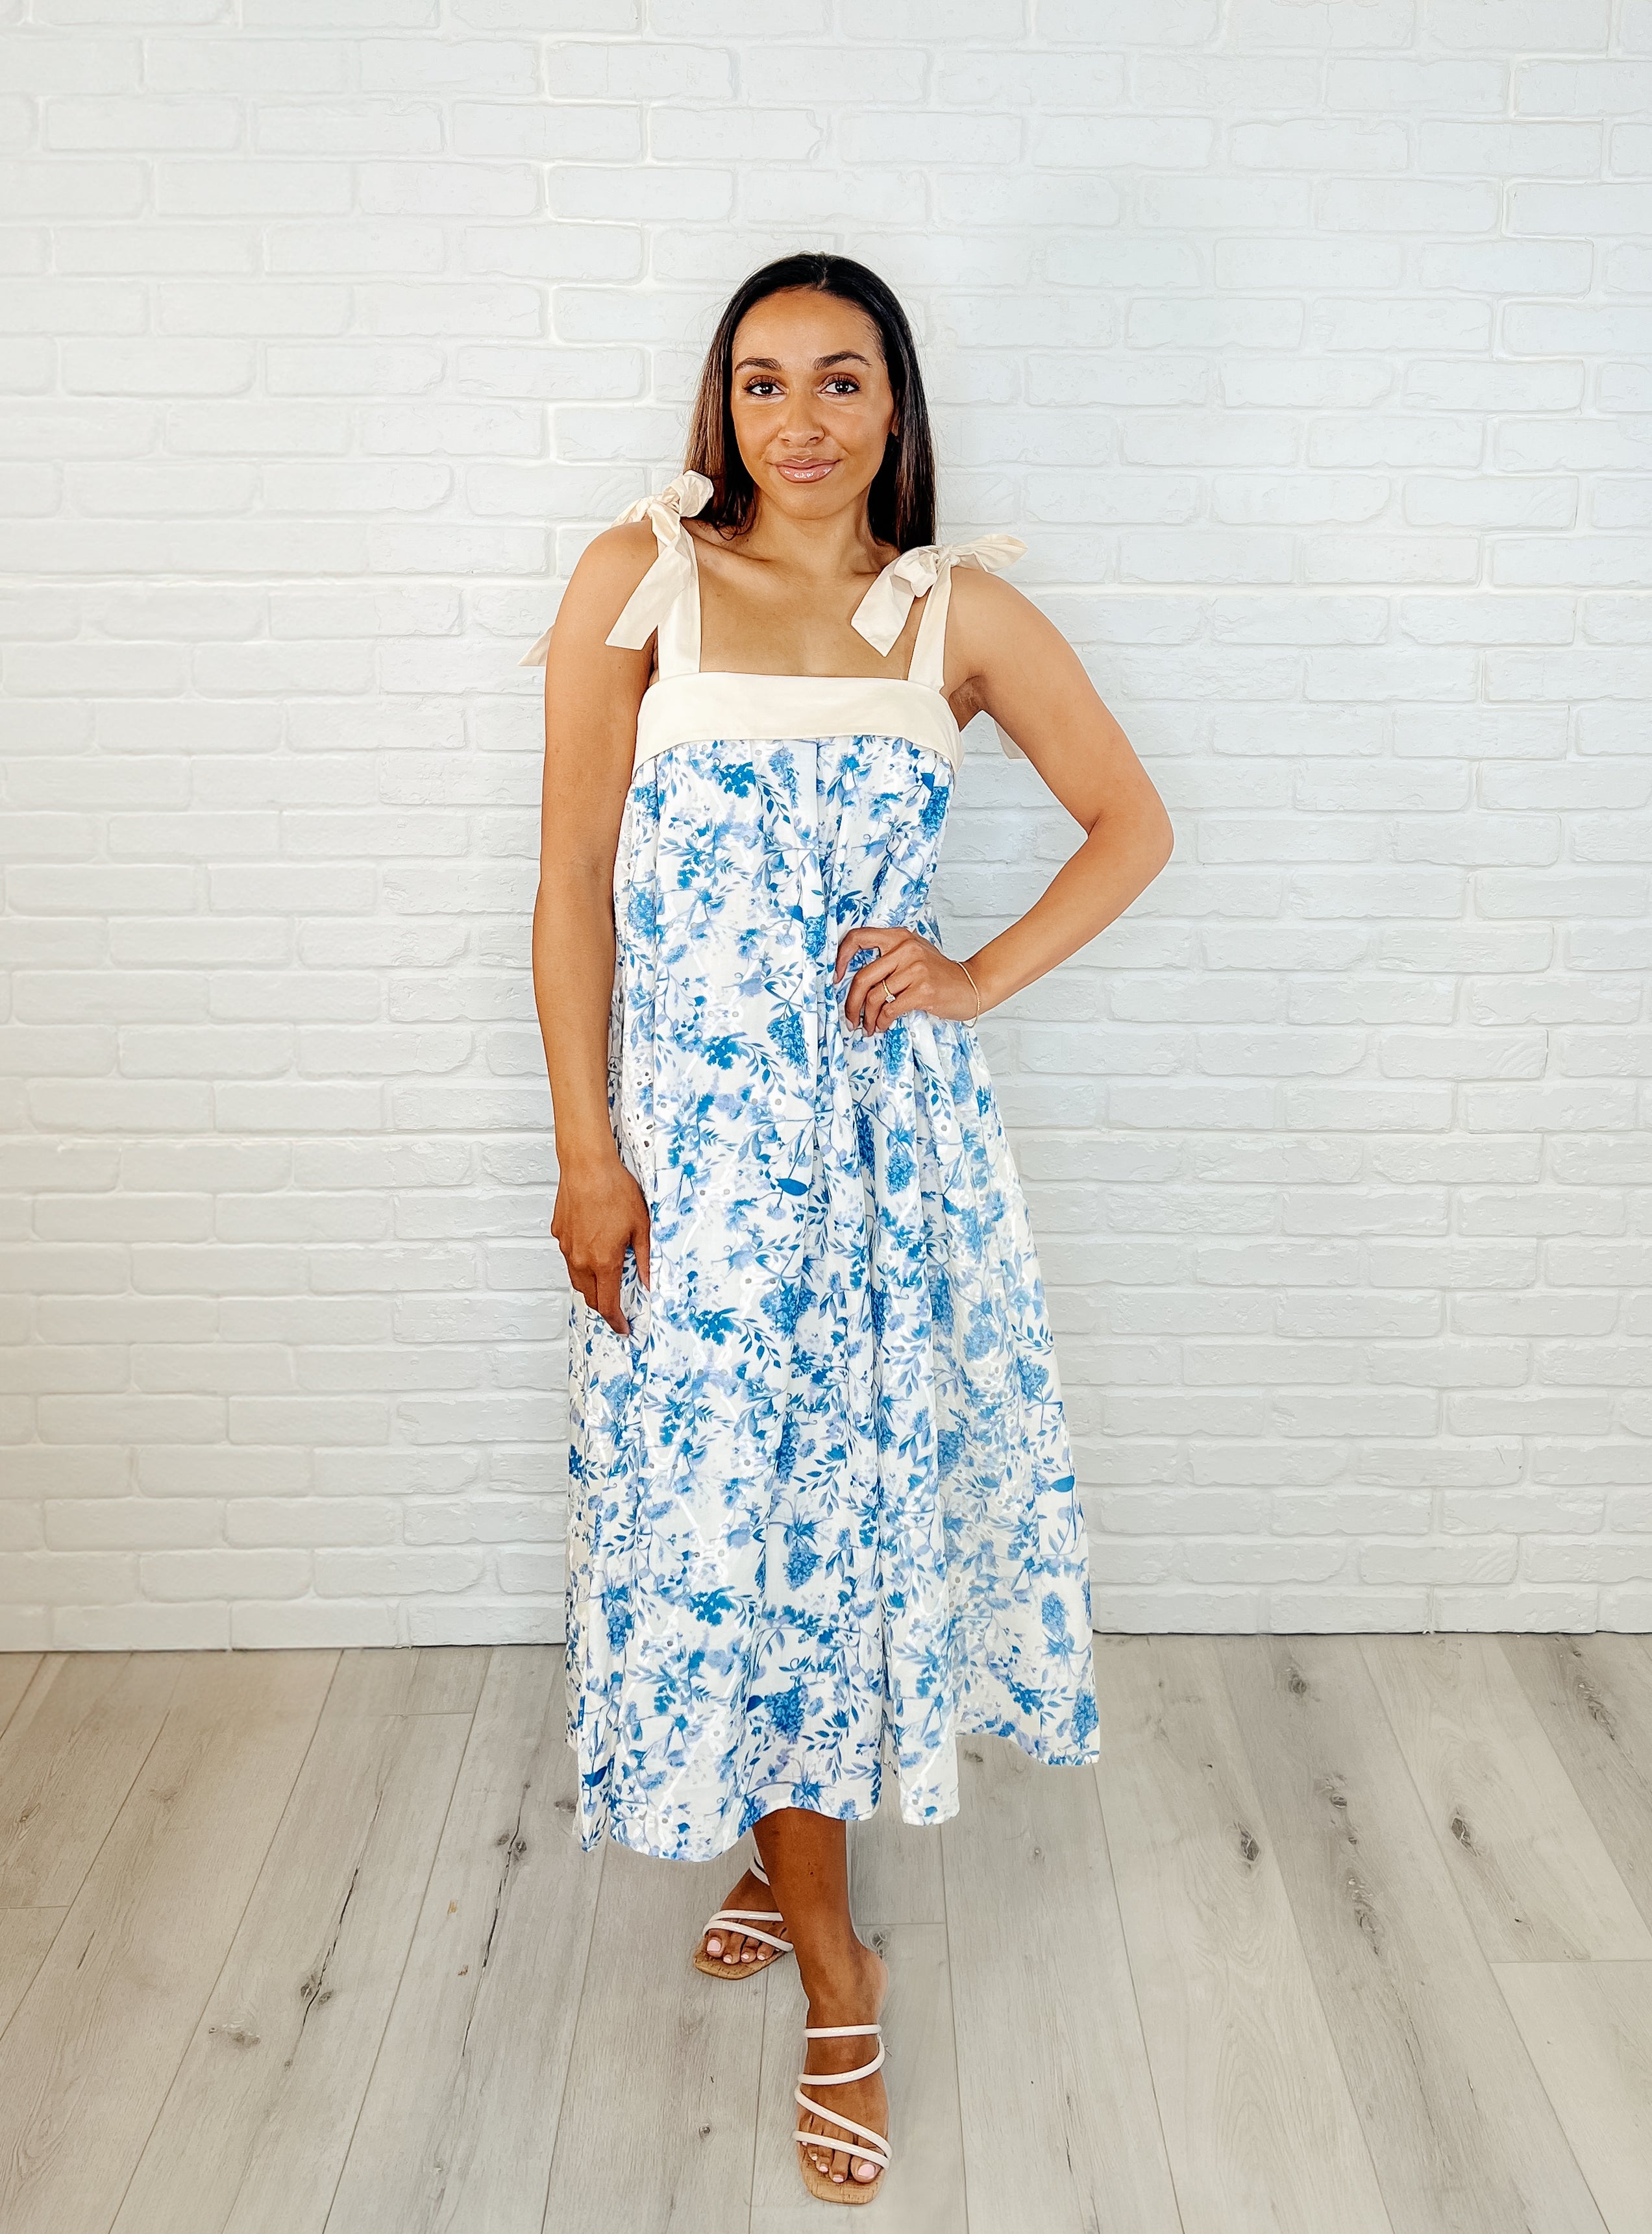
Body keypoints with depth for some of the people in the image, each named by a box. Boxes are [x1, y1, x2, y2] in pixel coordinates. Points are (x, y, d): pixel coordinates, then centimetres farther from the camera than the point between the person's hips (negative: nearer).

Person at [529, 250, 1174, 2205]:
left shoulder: (960, 610, 3)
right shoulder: (640, 577, -1)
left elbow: (1133, 822, 11)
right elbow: (573, 880, -3)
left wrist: (986, 978, -3)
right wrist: (585, 1148, -7)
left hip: (891, 1123, 2)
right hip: (691, 1125, -1)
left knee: (857, 1476, 10)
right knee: (719, 1505, 4)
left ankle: (797, 1846, 38)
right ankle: (832, 1966, 22)